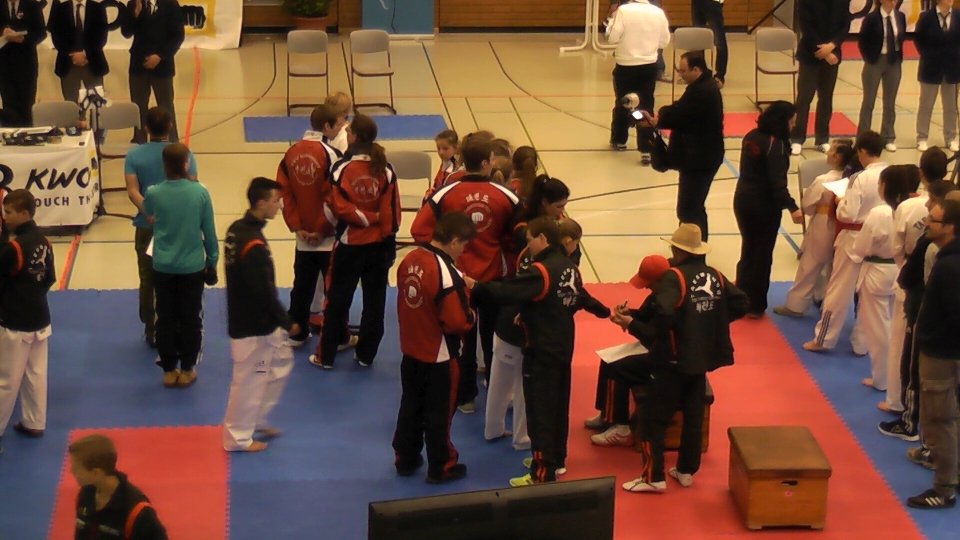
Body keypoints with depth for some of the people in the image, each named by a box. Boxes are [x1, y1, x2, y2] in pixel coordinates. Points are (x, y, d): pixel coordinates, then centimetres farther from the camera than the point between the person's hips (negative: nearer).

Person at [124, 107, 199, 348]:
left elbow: (132, 191, -14)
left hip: (146, 226, 1)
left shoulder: (134, 155, -3)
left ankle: (152, 332, 15)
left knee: (148, 282, 11)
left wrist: (148, 212, -21)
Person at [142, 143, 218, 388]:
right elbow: (209, 231, -4)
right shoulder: (200, 192, -12)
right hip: (192, 267, -1)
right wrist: (212, 261, 8)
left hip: (163, 267, 1)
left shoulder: (154, 194, -11)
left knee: (166, 319, 12)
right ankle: (187, 370, 19)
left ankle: (169, 370, 19)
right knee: (191, 320, 12)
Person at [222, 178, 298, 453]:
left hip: (245, 316, 10)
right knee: (249, 379, 5)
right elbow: (265, 293, -24)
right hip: (252, 326, -10)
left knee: (281, 361, 23)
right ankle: (238, 437, 20)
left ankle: (256, 421, 33)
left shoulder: (237, 229, 3)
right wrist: (287, 321, -10)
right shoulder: (254, 246, -27)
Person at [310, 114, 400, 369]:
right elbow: (392, 212, -4)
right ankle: (366, 354, 20)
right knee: (374, 301, 13)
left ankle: (326, 355, 14)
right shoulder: (385, 170, -6)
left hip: (349, 244, -2)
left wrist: (364, 217, -6)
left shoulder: (342, 168, -14)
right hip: (378, 245, 3)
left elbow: (340, 208, -17)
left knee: (337, 300, 8)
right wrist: (385, 235, 4)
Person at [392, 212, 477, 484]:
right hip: (439, 356, -7)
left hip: (411, 349, 7)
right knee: (439, 413, 9)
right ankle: (441, 468, 23)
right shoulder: (447, 273, -27)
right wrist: (472, 314, -4)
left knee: (410, 405, 21)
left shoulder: (410, 259, -5)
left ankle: (405, 459, 33)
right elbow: (457, 322, -25)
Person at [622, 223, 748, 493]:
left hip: (674, 359, -7)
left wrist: (652, 333, -12)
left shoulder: (674, 276, -18)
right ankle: (686, 471, 25)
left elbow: (665, 314, -31)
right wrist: (712, 321, 9)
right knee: (694, 415, 17)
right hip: (702, 357, 7)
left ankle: (653, 477, 3)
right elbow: (740, 304, 3)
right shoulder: (715, 276, 2)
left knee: (654, 418, 2)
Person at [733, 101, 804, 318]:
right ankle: (755, 306, 14)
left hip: (742, 199, 7)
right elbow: (777, 182, -25)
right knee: (762, 253, 6)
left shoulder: (752, 136, 4)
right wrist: (792, 207, -30)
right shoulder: (776, 144, -19)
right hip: (763, 205, -7)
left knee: (748, 249, 20)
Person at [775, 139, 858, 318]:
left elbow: (807, 205, -13)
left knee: (809, 268, 6)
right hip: (841, 228, 5)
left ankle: (795, 305, 15)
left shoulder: (823, 181, -23)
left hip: (821, 229, -5)